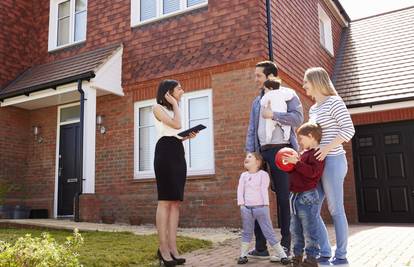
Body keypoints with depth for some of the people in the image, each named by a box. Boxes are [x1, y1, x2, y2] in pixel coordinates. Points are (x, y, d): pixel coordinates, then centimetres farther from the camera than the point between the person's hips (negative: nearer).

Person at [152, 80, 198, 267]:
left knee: (176, 202, 0)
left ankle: (172, 248, 1)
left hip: (178, 153, 8)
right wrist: (175, 103, -2)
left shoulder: (174, 109, 26)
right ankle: (163, 249, -9)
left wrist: (187, 136, 5)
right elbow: (176, 124, -13)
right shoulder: (158, 107, 3)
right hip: (165, 152, -8)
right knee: (165, 201, -12)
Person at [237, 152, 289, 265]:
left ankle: (281, 254, 3)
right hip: (247, 208, 4)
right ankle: (243, 255, 19)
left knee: (269, 232, -2)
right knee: (247, 232, 11)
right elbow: (240, 190, 6)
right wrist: (241, 204, -4)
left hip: (260, 207, -4)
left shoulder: (263, 174, 0)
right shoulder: (243, 175, 12)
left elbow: (264, 190, -6)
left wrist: (266, 205, -12)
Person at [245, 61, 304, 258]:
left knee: (284, 198, -1)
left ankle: (285, 245, 9)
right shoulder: (257, 101, 21)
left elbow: (298, 117, -11)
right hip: (262, 152, 6)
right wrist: (249, 153, 5)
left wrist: (273, 115, -14)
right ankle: (261, 246, 10)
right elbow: (251, 130, 16)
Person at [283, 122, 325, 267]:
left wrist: (296, 162, -24)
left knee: (309, 230, -1)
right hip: (295, 195, 10)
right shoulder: (304, 153, 17)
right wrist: (290, 164, 11)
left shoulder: (317, 154, -11)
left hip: (307, 197, -10)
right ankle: (297, 255, 26)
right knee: (295, 230, 15)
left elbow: (312, 172, -25)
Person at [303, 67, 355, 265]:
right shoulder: (312, 109, 17)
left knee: (336, 210, -1)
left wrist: (327, 148, -20)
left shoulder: (334, 102, -6)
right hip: (318, 164, 8)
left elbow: (349, 129, -13)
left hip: (332, 161, -8)